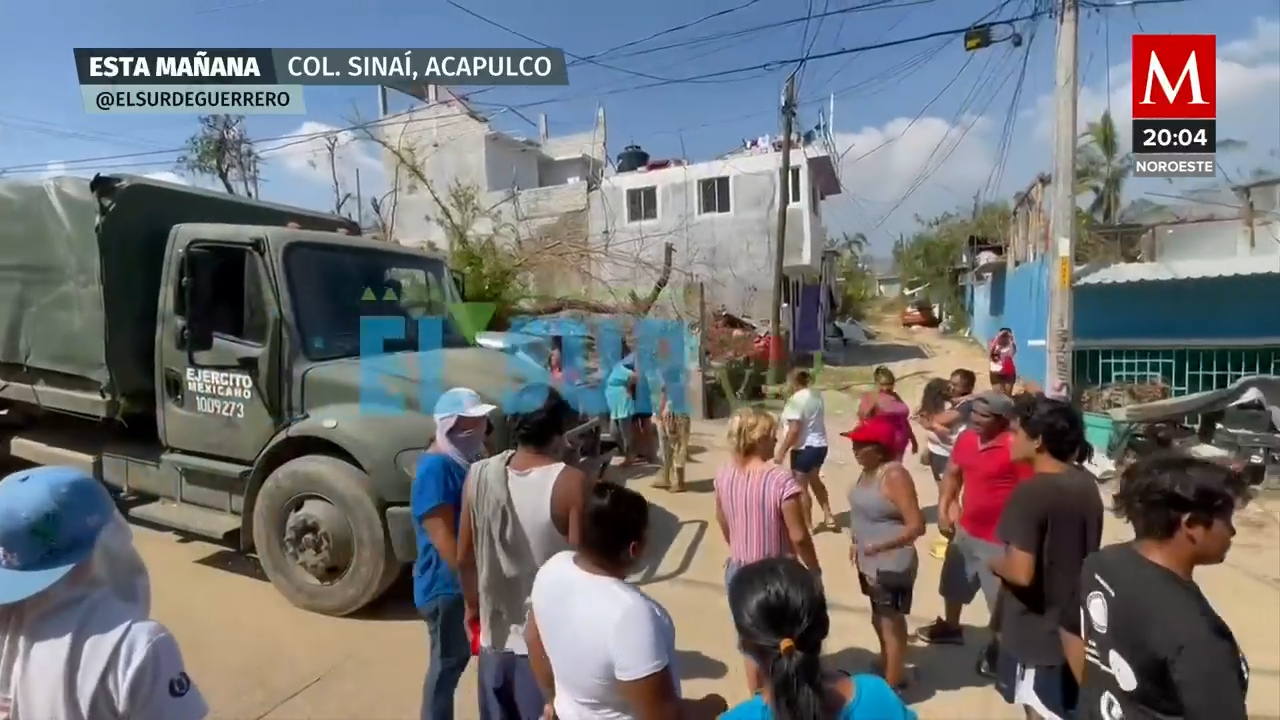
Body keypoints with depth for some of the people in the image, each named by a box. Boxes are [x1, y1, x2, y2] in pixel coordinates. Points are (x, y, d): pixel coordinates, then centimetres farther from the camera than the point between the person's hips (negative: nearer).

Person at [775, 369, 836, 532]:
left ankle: (807, 524, 17)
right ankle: (828, 516, 30)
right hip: (820, 445, 9)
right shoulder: (816, 395, 7)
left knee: (801, 488, 6)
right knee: (814, 480, 27)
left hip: (804, 448, -9)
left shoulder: (796, 400, -20)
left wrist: (781, 452, -19)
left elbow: (794, 430, -24)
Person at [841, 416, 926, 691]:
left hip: (891, 564, -9)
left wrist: (880, 546, -32)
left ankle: (892, 685, 23)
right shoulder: (868, 471, 2)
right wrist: (856, 541, 10)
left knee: (891, 621, 7)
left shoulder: (894, 476, -24)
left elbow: (916, 525, -26)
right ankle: (886, 665, 43)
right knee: (879, 618, 24)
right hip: (870, 562, 9)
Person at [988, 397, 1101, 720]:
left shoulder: (1029, 493, -26)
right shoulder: (1086, 483, 0)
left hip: (1037, 628, -8)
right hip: (1073, 620, 8)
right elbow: (1083, 547, 11)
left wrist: (995, 562, -9)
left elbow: (1021, 573, -28)